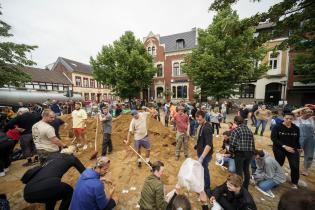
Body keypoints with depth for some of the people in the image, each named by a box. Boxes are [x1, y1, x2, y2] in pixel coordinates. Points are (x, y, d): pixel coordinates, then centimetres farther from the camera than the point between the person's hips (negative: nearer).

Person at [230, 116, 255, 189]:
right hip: (249, 153, 7)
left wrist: (232, 151, 2)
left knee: (239, 171, 8)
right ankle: (246, 188, 37)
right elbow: (253, 143, 7)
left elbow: (232, 143, -15)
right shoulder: (249, 130, 10)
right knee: (246, 170, 21)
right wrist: (252, 152, 16)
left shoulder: (235, 130, -10)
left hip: (240, 153, -6)